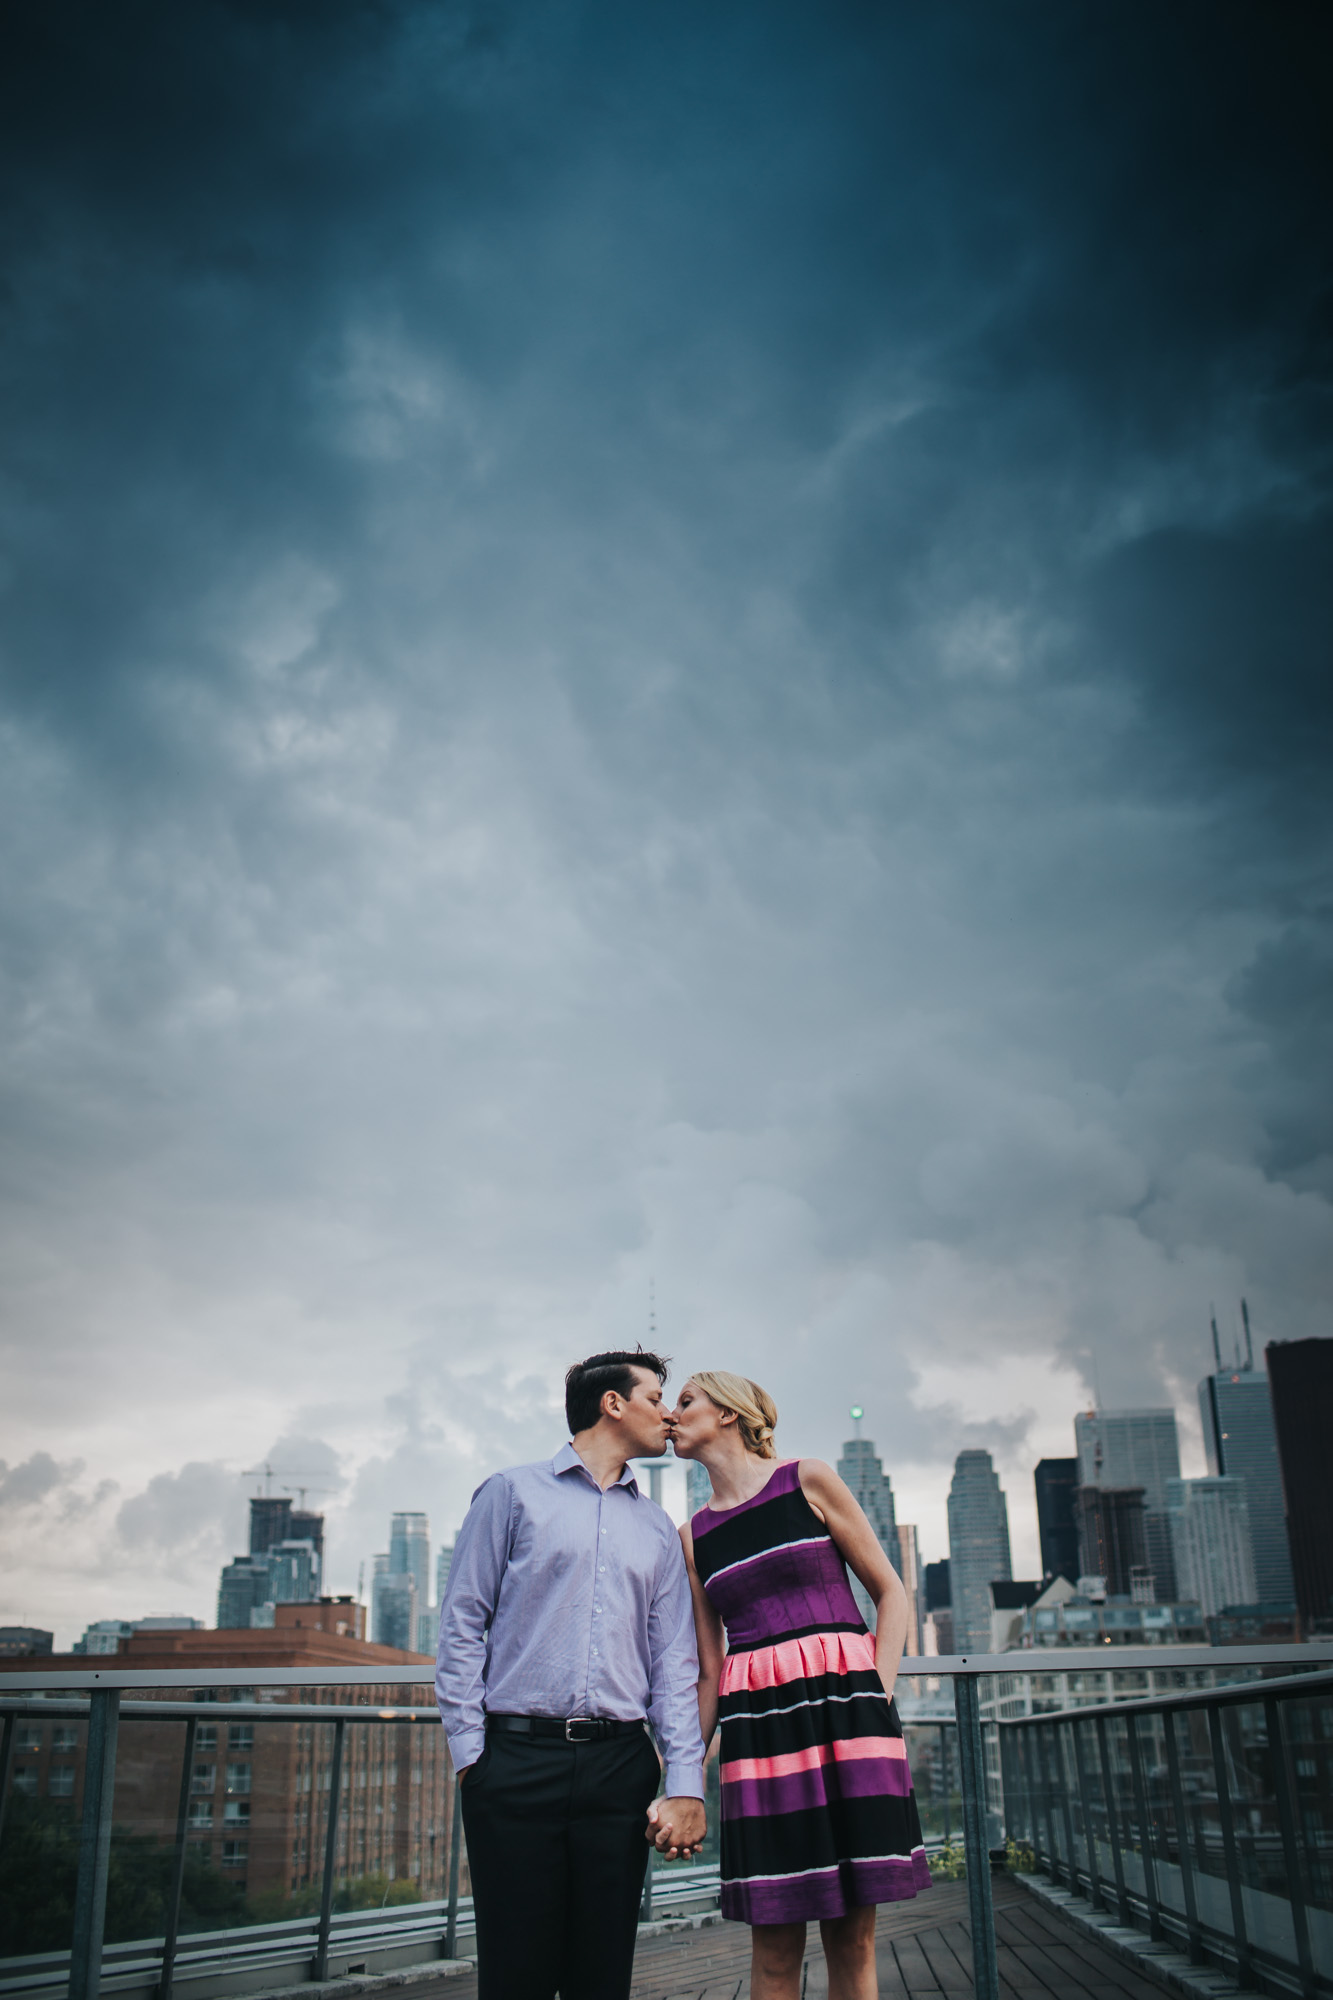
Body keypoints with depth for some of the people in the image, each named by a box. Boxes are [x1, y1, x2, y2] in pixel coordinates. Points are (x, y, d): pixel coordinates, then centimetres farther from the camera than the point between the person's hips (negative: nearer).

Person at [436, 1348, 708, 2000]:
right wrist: (469, 1750, -7)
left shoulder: (657, 1529, 18)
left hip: (620, 1765, 4)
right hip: (519, 1757, -3)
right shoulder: (513, 1493, 6)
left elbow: (675, 1661, 11)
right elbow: (461, 1625, 2)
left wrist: (685, 1784, 0)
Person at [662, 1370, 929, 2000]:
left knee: (852, 1936, 1)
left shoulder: (809, 1480, 6)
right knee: (774, 1943, -1)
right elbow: (709, 1672, 14)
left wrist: (879, 1697, -5)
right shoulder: (694, 1535, 14)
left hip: (844, 1707, -2)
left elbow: (890, 1591, 7)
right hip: (755, 1727, 2)